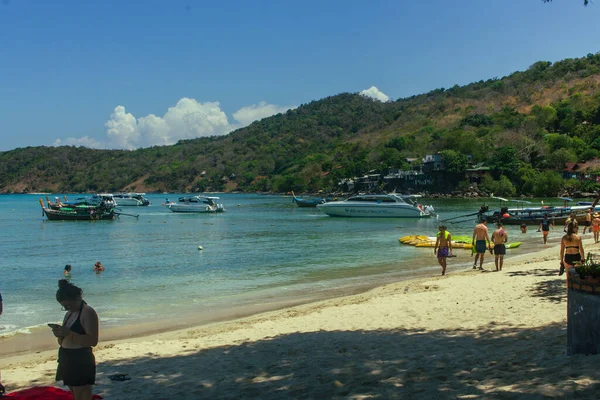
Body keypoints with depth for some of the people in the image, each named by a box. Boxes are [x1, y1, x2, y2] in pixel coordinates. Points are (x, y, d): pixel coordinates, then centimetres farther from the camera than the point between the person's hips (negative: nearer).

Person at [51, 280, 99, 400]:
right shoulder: (69, 314, 14)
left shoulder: (88, 312, -13)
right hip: (68, 361, 9)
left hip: (81, 362, -9)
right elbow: (62, 342, 17)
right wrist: (59, 333, -5)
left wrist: (69, 333, -27)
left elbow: (93, 341, -22)